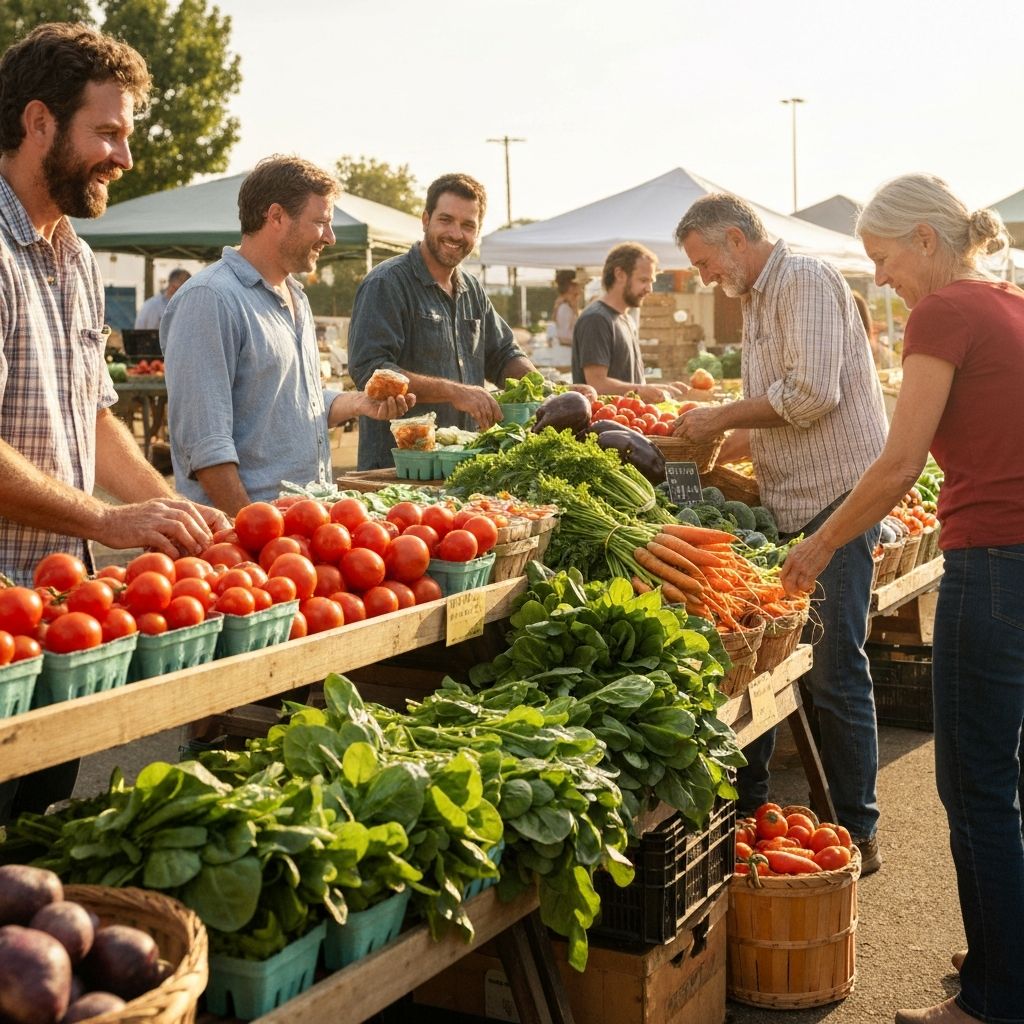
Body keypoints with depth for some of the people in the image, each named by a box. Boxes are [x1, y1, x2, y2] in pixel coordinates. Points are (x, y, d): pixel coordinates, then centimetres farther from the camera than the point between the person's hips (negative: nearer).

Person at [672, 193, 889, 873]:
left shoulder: (806, 280, -10)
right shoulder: (758, 301, 19)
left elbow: (812, 392, -22)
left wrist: (723, 417, -11)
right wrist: (722, 445, 12)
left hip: (837, 498, -10)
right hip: (788, 505, 10)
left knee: (835, 672, -5)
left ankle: (857, 834, 7)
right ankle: (745, 807, 26)